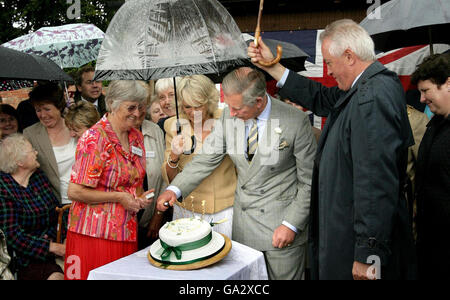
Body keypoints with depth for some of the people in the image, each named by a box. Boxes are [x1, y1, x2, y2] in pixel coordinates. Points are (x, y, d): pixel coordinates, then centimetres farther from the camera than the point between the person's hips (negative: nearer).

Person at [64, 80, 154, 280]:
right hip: (94, 233, -6)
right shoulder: (94, 139, -13)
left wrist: (140, 197, 3)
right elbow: (75, 192, -16)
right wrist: (119, 197, -14)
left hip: (126, 233, 6)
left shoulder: (136, 137, 9)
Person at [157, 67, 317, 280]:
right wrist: (175, 189, -9)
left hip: (280, 223, -3)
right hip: (243, 223, 4)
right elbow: (207, 158, 3)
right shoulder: (229, 116, -3)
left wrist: (291, 225, -11)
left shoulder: (295, 122, -15)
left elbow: (309, 181, -8)